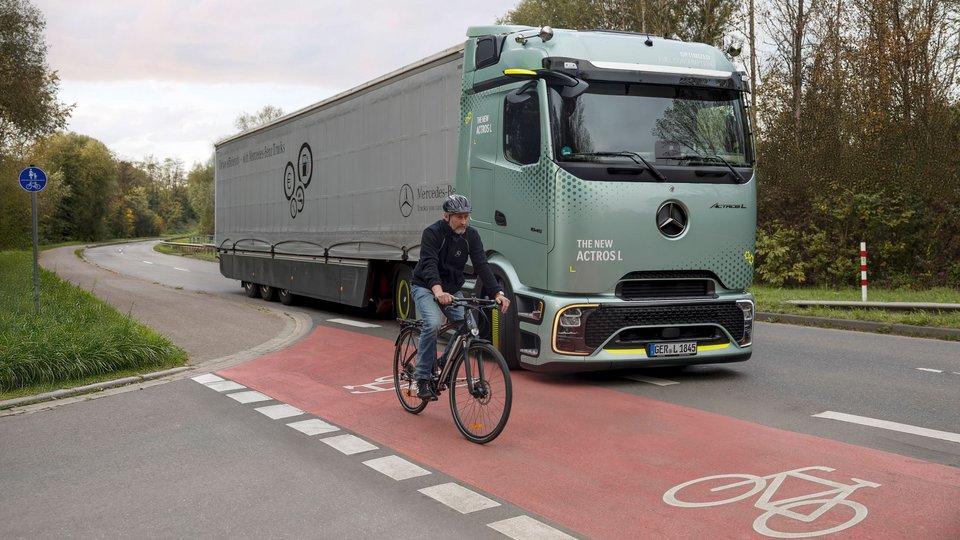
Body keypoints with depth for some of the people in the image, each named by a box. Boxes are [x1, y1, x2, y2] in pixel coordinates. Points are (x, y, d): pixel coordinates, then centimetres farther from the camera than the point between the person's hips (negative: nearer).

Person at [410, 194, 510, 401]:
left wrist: (498, 293, -28)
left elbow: (482, 265, -13)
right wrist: (438, 292, -52)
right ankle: (423, 378, -18)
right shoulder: (432, 233, -20)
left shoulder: (471, 236, -6)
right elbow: (429, 265, -34)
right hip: (426, 288, -5)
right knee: (433, 324, -30)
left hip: (453, 289, 5)